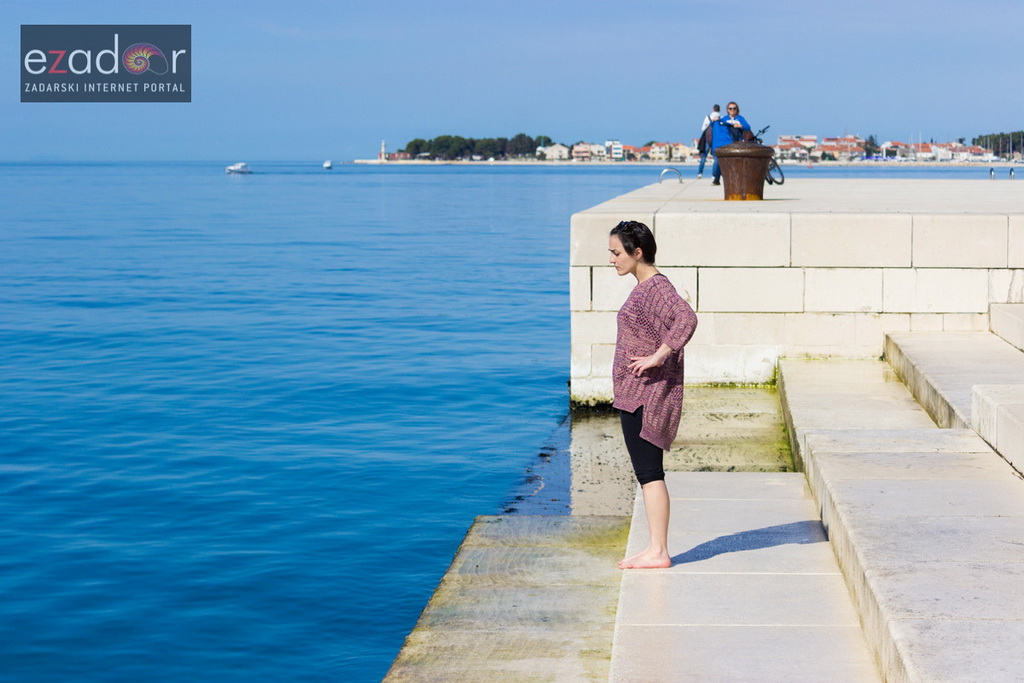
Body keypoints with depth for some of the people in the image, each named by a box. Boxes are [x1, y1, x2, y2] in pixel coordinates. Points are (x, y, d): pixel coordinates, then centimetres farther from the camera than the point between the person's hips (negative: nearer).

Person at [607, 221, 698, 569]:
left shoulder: (657, 287, -15)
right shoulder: (644, 287, 15)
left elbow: (686, 320, -33)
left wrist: (657, 357, -28)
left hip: (648, 394, -10)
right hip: (636, 395, 10)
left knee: (649, 472, -7)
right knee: (646, 472, 12)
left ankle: (658, 552, -3)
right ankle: (654, 548, 17)